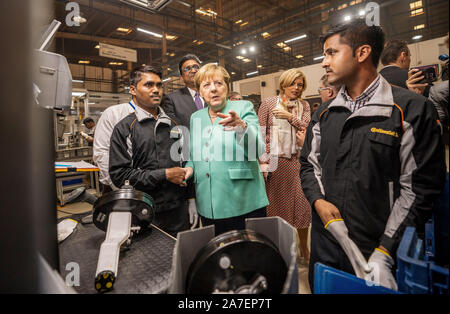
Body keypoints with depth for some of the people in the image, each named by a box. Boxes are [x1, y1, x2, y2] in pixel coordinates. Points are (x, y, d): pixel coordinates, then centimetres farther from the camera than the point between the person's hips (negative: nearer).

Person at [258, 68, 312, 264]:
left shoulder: (304, 105, 12)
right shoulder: (268, 103, 1)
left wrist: (289, 116, -11)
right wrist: (263, 162, -10)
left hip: (297, 160, 3)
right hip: (275, 160, -3)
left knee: (302, 203, 6)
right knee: (276, 202, 7)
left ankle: (304, 248, 26)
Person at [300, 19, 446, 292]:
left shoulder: (411, 110, -9)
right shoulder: (324, 114, 5)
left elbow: (420, 187, -11)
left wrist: (384, 254, -14)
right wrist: (318, 201, -9)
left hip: (378, 249, -4)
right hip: (325, 240, 5)